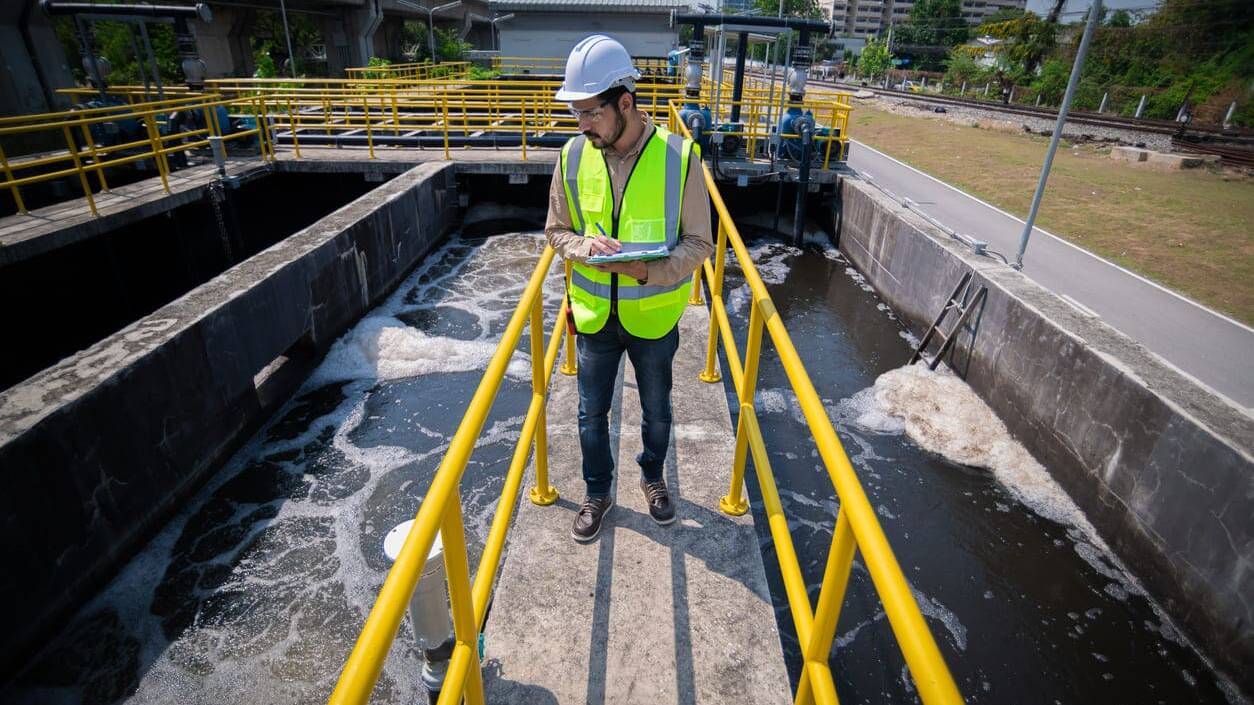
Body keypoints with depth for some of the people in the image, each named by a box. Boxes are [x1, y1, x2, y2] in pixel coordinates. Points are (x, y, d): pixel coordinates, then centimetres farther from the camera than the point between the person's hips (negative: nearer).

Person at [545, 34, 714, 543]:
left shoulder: (679, 156, -16)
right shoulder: (574, 155, -8)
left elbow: (698, 243, -11)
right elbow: (556, 230, 2)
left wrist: (648, 271, -29)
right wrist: (585, 246, -21)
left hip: (654, 317, -1)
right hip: (594, 315, 2)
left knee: (656, 411, 20)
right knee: (592, 415, 16)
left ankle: (652, 478, 49)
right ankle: (598, 493, 42)